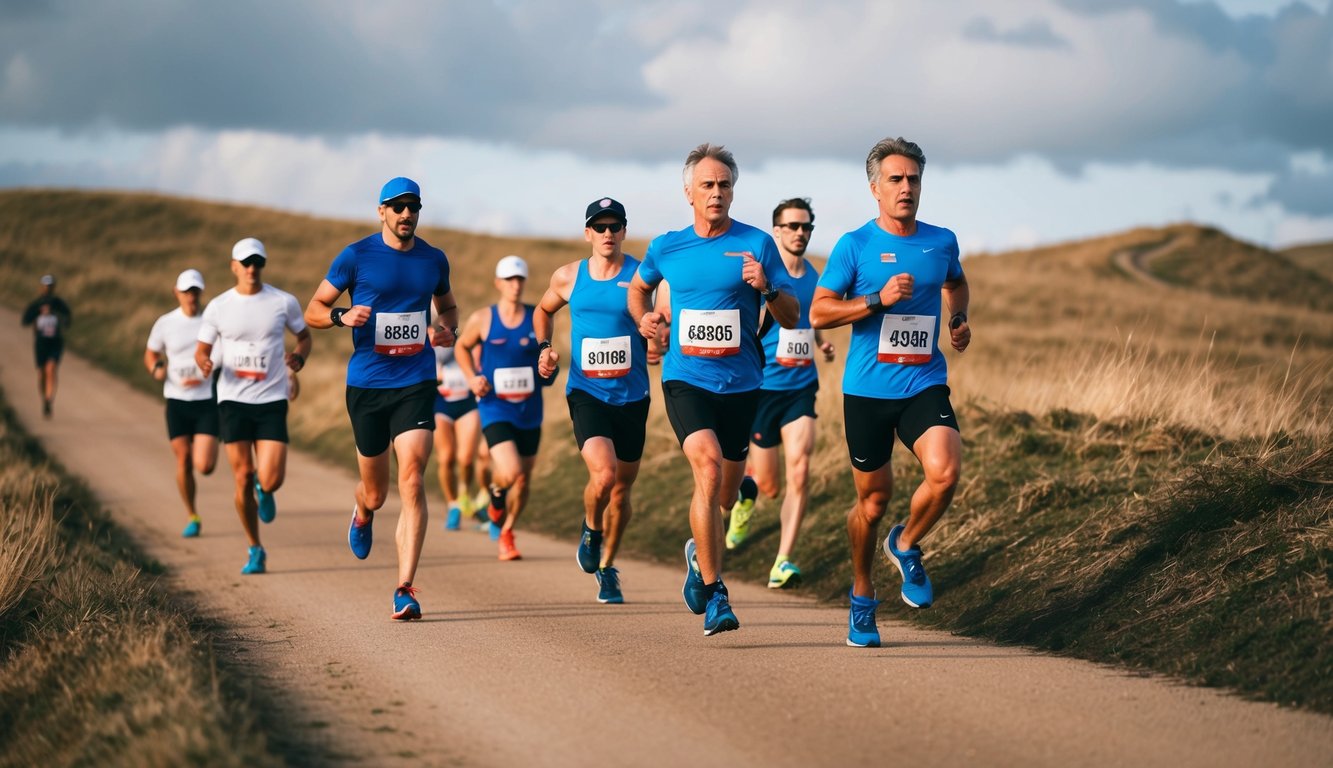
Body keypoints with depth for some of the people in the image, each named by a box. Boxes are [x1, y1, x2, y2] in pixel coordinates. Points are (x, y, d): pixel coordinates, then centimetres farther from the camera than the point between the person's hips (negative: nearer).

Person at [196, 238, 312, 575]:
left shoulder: (284, 302, 1)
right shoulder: (218, 307, 2)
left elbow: (304, 336, 16)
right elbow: (201, 349, 9)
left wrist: (299, 356, -6)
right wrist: (204, 363, -15)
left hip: (272, 400, 0)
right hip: (233, 400, 0)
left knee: (271, 480, -12)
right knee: (243, 478, -2)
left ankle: (263, 489, 28)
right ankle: (255, 550, 15)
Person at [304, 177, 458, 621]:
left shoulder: (433, 260, 7)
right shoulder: (355, 257, -2)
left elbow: (448, 306, 26)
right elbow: (313, 311, 3)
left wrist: (447, 330, 3)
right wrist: (342, 315, -19)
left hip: (416, 384, 1)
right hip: (366, 385, -1)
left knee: (412, 482, -15)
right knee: (375, 493, 10)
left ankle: (405, 589, -15)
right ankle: (361, 514, 50)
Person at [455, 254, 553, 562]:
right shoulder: (482, 319, -4)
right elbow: (463, 346, 14)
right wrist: (472, 377, -1)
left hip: (529, 412, 3)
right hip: (495, 409, -3)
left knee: (523, 480, 9)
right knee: (510, 472, -22)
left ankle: (506, 534, 32)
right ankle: (496, 495, 15)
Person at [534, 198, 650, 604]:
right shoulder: (568, 277, 3)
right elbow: (544, 311, 22)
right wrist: (544, 348, 6)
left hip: (631, 396, 1)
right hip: (586, 394, -1)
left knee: (621, 489, 10)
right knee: (604, 474, -24)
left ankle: (607, 567, 33)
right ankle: (591, 530, 9)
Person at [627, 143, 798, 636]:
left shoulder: (757, 244, -1)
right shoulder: (666, 248, 4)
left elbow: (791, 319, -1)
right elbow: (638, 287, 26)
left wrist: (765, 288, -19)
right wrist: (643, 318, 6)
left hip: (739, 384, 1)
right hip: (685, 378, -1)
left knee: (725, 493, 12)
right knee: (708, 467, -25)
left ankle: (700, 554, 47)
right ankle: (714, 595, -22)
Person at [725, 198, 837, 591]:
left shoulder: (814, 276, 8)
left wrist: (821, 343, 10)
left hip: (801, 387, 3)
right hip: (763, 386, -3)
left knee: (799, 471, -15)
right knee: (769, 486, 3)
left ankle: (783, 562, -10)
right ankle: (745, 490, 42)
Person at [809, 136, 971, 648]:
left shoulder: (942, 242, 7)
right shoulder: (855, 246, -3)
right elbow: (818, 312, -6)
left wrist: (958, 319, 10)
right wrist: (878, 300, -17)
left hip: (925, 385, 2)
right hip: (867, 390, -2)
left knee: (945, 472, -22)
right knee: (874, 499, 6)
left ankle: (906, 546, 8)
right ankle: (862, 597, 28)